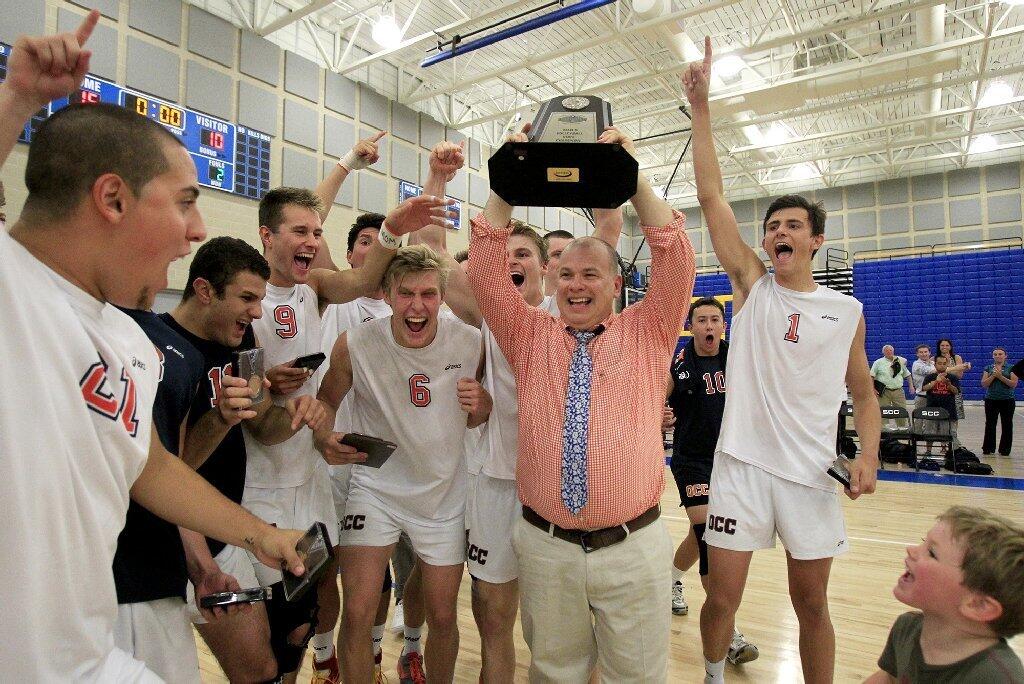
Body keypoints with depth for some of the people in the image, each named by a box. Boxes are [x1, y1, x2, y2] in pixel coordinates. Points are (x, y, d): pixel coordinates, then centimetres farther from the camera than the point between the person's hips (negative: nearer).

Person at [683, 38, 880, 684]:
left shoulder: (848, 310, 6)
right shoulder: (752, 285, 2)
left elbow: (863, 392, 12)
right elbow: (711, 197, -5)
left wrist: (869, 454, -6)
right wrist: (701, 106, -7)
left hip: (813, 472, 1)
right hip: (742, 463, -1)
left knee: (812, 604, 14)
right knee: (722, 599, 5)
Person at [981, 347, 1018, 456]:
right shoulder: (988, 368, 7)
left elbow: (1013, 384, -8)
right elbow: (984, 384, 0)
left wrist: (1001, 376, -17)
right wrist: (993, 375, -12)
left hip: (1007, 400, -1)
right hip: (991, 400, 1)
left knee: (1007, 425, 3)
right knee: (990, 425, 1)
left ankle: (1004, 450, 12)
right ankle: (988, 449, 8)